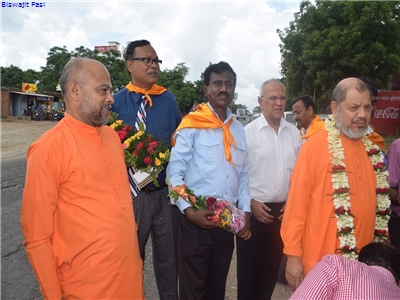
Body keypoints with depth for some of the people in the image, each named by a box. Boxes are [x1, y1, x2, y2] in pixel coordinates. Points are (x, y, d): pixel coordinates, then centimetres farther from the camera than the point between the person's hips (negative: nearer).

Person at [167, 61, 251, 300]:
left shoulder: (238, 129, 10)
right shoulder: (192, 125, -7)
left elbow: (242, 174, 13)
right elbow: (175, 171, -10)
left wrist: (245, 211, 5)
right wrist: (189, 210, -19)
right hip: (197, 219, -4)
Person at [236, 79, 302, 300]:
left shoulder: (294, 133, 5)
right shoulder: (248, 132, -8)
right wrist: (251, 202, -12)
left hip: (283, 210, 4)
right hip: (254, 209, -4)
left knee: (272, 264, 18)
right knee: (249, 265, 10)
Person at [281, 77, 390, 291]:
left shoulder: (373, 148, 4)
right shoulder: (315, 145, -14)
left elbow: (374, 201, 13)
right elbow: (297, 203, -14)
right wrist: (293, 254, -13)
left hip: (364, 260, 6)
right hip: (321, 261, -5)